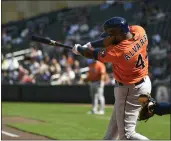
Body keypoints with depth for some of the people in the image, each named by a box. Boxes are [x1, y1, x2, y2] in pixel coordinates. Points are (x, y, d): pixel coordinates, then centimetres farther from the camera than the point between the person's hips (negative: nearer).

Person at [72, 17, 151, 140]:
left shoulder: (119, 52, -32)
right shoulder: (139, 31, -12)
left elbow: (93, 54, -13)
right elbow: (111, 40, 4)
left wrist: (78, 49, 6)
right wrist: (90, 44, -1)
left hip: (130, 90, -9)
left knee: (126, 135, -5)